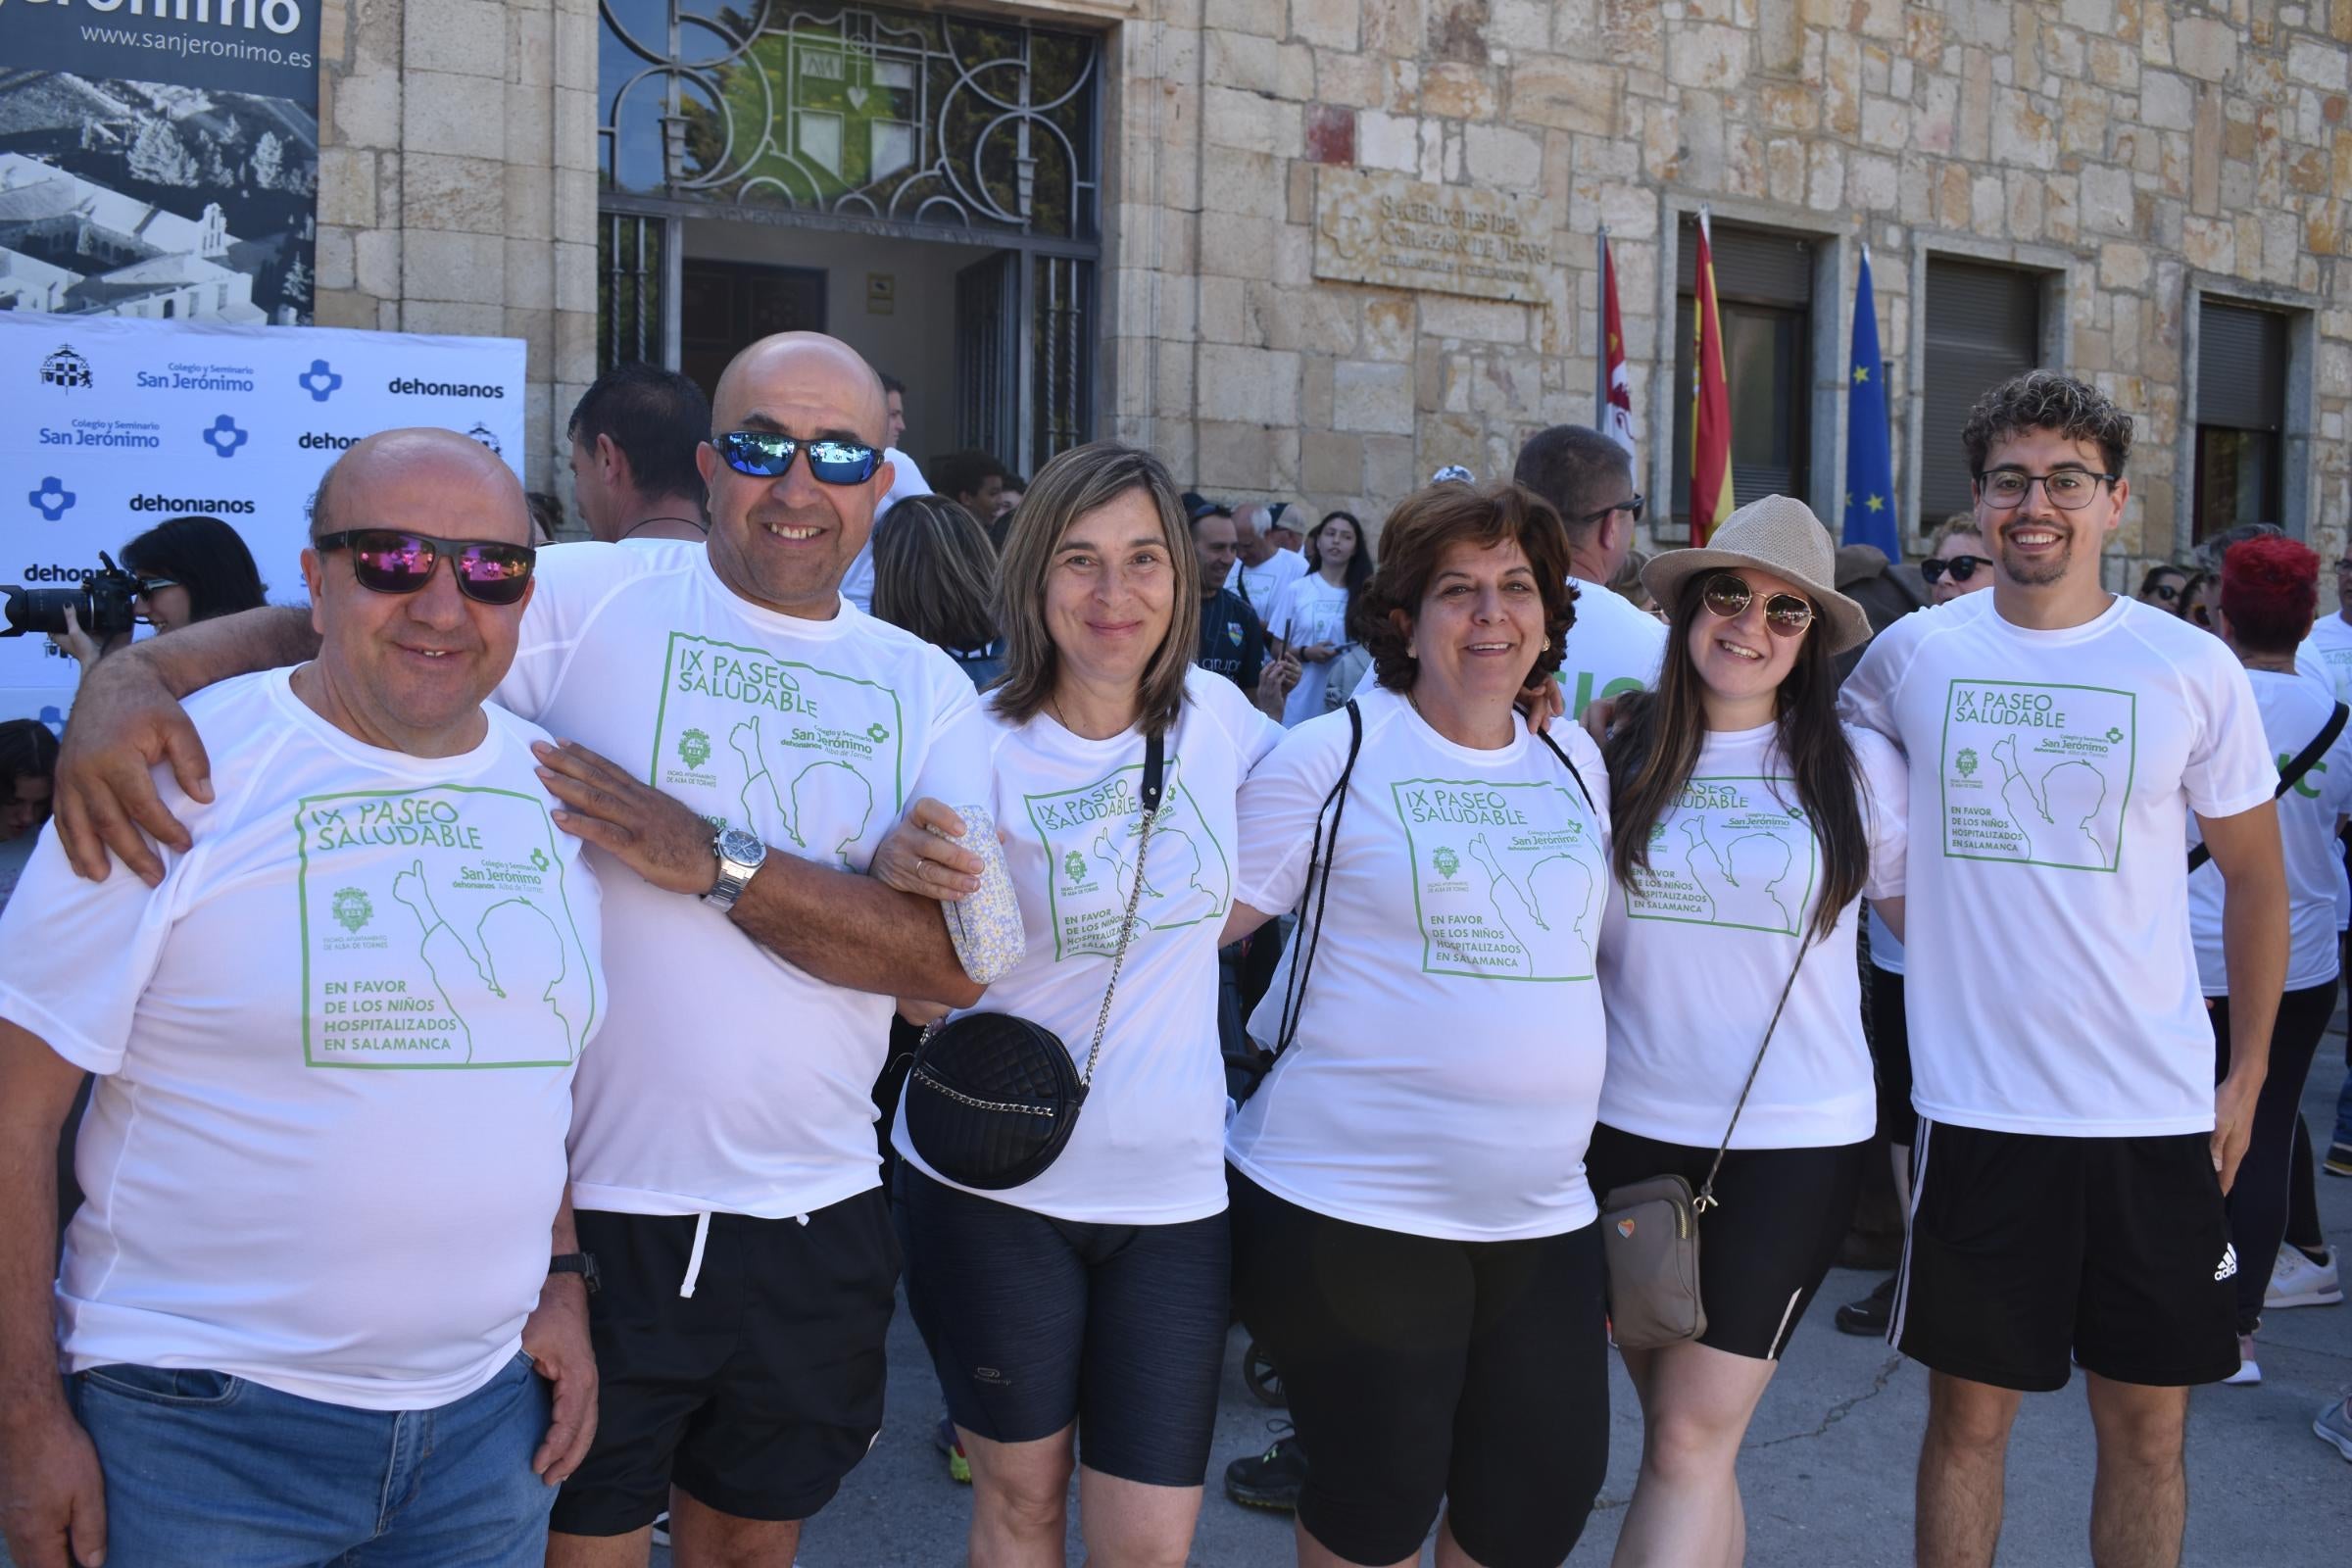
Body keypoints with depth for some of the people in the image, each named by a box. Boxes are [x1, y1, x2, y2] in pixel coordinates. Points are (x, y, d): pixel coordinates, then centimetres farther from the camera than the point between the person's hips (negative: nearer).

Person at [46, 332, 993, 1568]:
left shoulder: (924, 689, 2)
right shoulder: (592, 598, -6)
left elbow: (953, 957, -10)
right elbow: (327, 632, -13)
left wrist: (713, 861, -20)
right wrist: (136, 673, -33)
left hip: (814, 1229, 3)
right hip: (593, 1213, -3)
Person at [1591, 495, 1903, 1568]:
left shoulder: (1859, 766, -1)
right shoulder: (1613, 751, 1)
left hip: (1795, 1139, -2)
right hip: (1630, 1127, 2)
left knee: (1692, 1439, -4)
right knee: (1684, 1431, 12)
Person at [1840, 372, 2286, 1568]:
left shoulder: (2192, 670, -2)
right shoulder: (1913, 655, -1)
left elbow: (2257, 877, 7)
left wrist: (2247, 1075, 5)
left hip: (2159, 1112, 1)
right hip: (1974, 1101, 0)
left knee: (2146, 1423, 11)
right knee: (1968, 1414, 10)